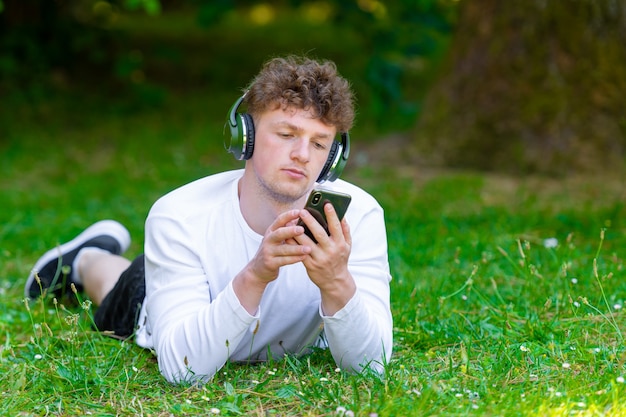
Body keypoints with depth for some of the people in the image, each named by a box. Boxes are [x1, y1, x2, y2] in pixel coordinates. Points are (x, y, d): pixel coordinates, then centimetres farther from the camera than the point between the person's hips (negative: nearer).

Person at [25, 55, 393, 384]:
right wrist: (253, 278, -60)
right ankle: (90, 258, 58)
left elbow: (370, 363, -40)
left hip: (292, 348, 2)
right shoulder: (179, 218, -40)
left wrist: (337, 283, -60)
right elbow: (182, 369, -46)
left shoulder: (356, 215, -38)